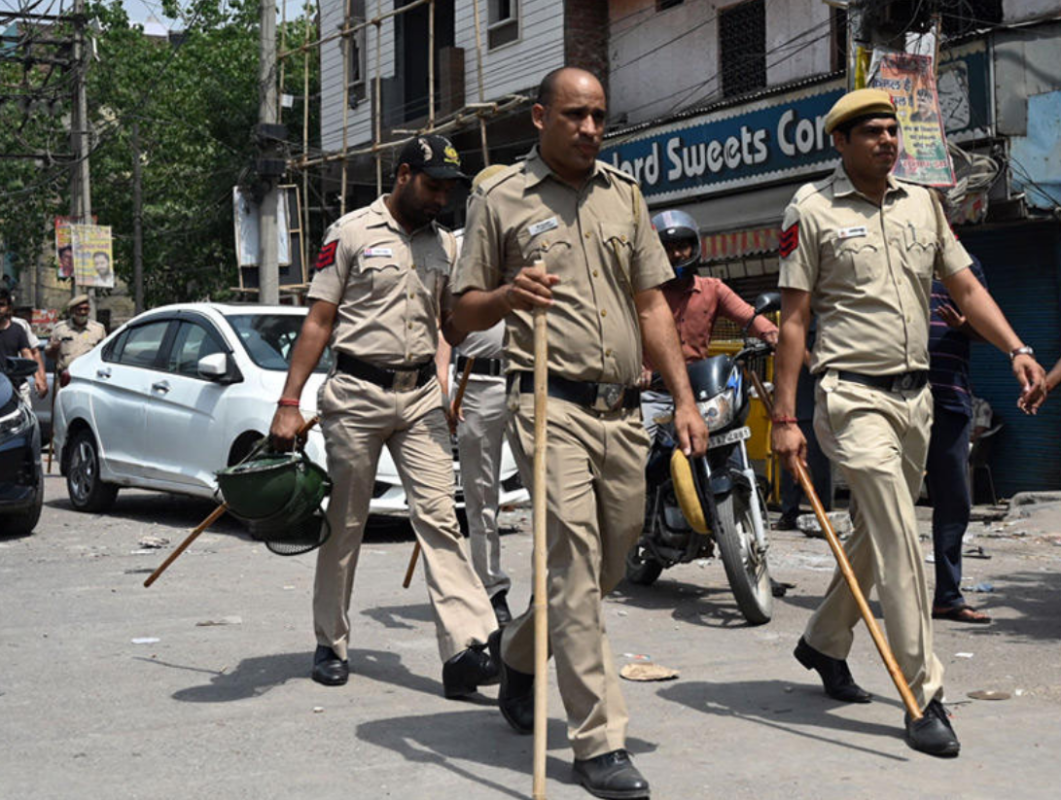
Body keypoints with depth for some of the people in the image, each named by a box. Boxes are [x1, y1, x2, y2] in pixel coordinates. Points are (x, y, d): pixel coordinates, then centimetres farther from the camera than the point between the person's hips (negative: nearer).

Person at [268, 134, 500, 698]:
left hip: (421, 396, 3)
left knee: (438, 515, -8)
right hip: (356, 392, -3)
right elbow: (318, 322, -3)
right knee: (344, 524, 6)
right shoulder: (351, 232, -1)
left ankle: (465, 649, -15)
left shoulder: (445, 245, 14)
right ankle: (331, 645, 19)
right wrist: (289, 403, -8)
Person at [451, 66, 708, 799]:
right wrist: (507, 295, -17)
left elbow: (652, 306, 15)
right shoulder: (500, 199, 3)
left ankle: (518, 652, 39)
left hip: (622, 410, 5)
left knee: (611, 564, 13)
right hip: (551, 405, -5)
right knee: (575, 563, -10)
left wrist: (685, 399, 7)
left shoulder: (624, 194, 16)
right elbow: (465, 315, 5)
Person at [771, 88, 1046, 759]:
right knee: (900, 543, -13)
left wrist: (1017, 350, -1)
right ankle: (925, 697, -8)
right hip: (854, 395, -6)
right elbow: (793, 317, -4)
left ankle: (824, 642, 36)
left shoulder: (922, 202, 13)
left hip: (916, 396, 6)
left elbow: (965, 287, 15)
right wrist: (785, 418, -8)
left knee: (879, 534, 16)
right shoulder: (812, 208, -2)